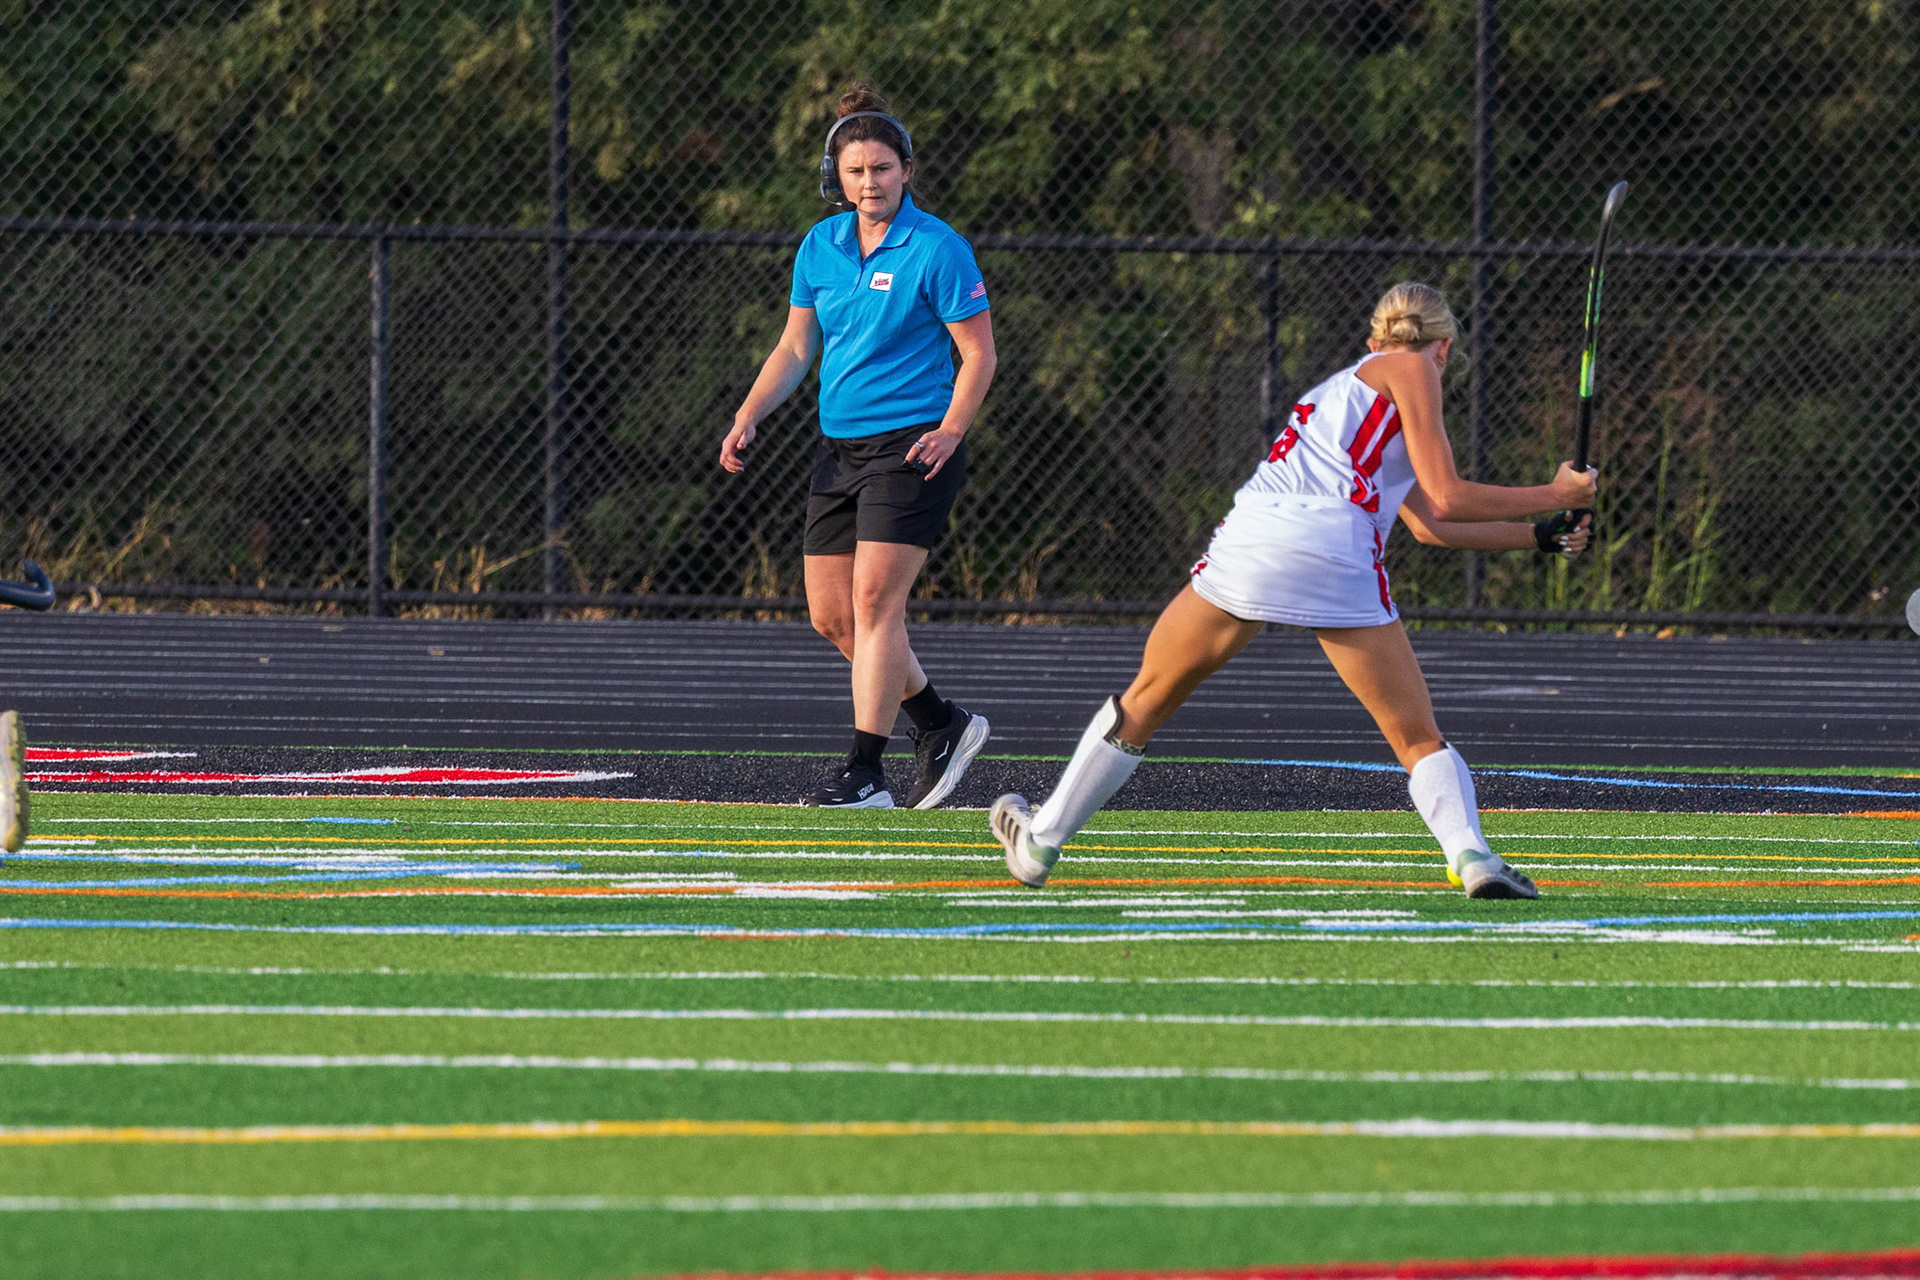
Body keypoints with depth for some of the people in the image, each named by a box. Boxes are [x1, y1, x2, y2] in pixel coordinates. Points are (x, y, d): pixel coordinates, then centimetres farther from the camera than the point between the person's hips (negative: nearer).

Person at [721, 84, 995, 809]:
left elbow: (978, 353, -7)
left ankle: (865, 772, -15)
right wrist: (749, 417, 4)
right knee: (831, 615, 7)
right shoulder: (820, 247, 9)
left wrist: (950, 430, -20)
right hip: (838, 448, 7)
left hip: (910, 446, -7)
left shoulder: (937, 249, -9)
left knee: (874, 602, -15)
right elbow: (796, 348, 17)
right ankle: (941, 726, 25)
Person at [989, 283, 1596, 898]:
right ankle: (1470, 854, -21)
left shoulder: (1345, 384, 35)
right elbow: (1445, 497, 4)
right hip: (1338, 559, -6)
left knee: (1145, 702, 20)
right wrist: (1552, 496, 13)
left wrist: (1539, 535, 32)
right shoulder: (1411, 369, 15)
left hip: (1247, 543, 6)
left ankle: (1039, 843, 26)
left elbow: (1429, 521, 32)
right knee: (1420, 739, 2)